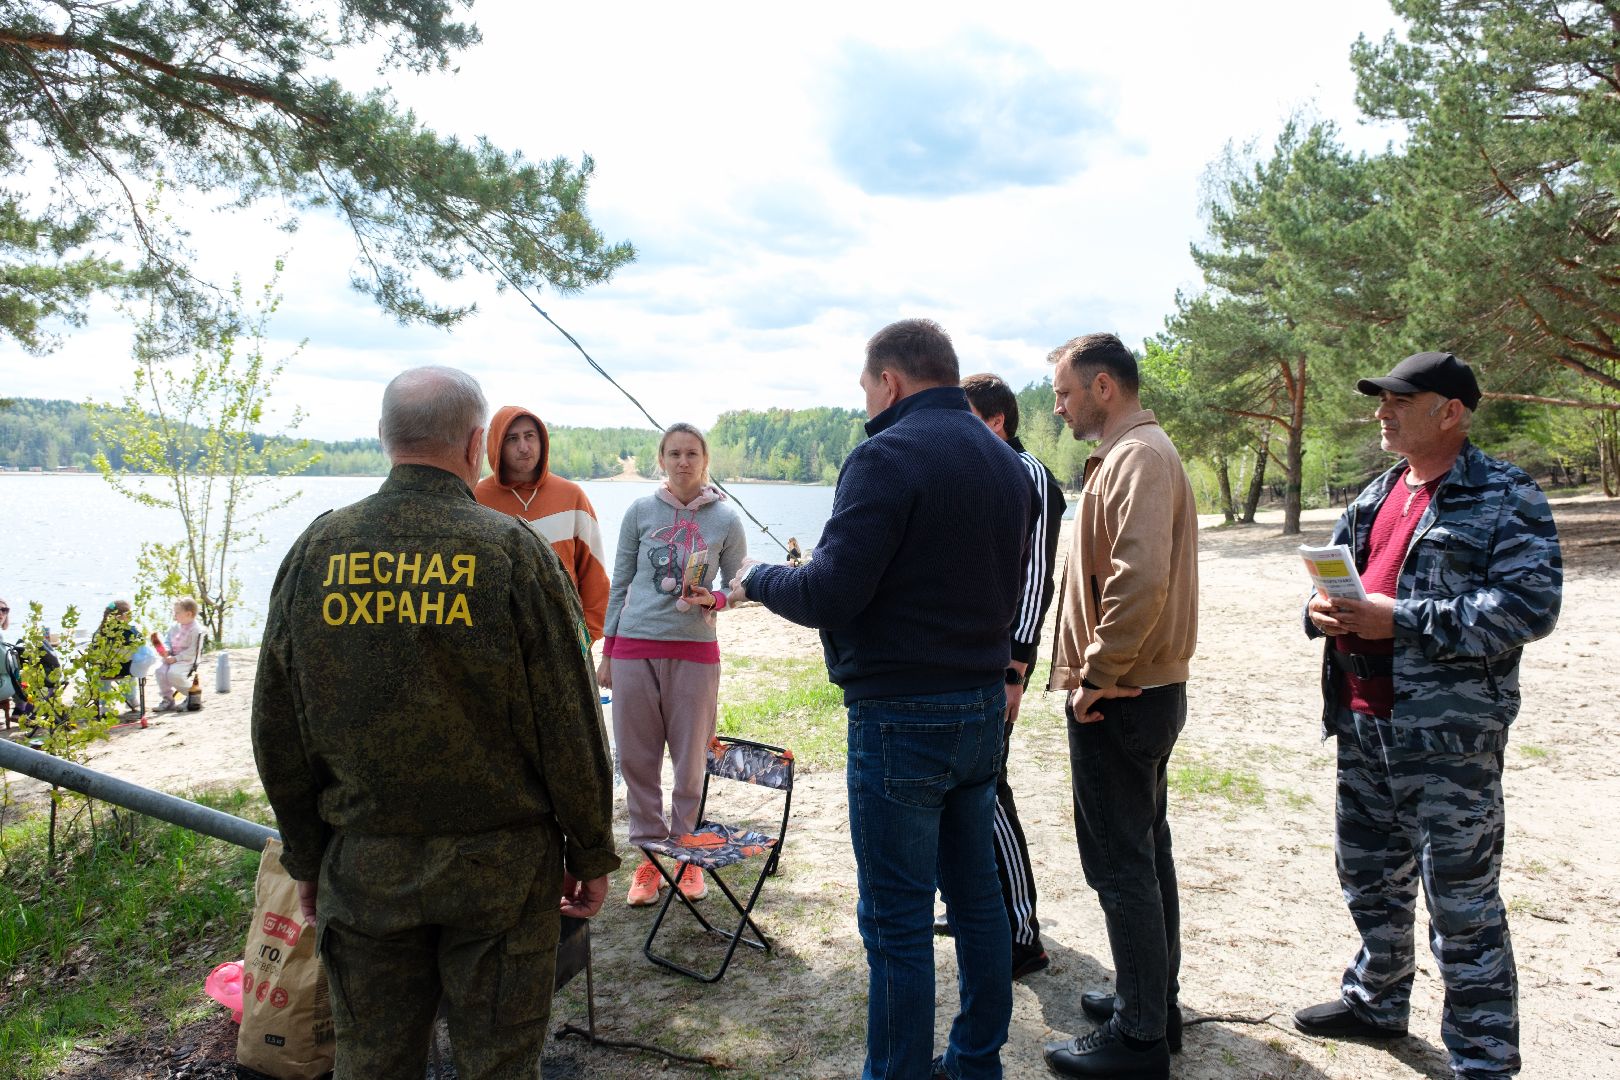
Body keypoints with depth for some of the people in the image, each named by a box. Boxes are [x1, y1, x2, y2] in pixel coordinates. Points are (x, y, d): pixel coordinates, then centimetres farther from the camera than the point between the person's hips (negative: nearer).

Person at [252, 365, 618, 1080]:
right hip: (498, 861, -3)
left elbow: (277, 733, 5)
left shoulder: (316, 550, -1)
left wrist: (305, 855, 17)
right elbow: (571, 729, -10)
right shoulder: (513, 551, -12)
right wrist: (592, 855, 2)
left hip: (360, 862, 3)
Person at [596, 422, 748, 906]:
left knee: (691, 760, 6)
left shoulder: (726, 519, 1)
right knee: (636, 758, 6)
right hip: (634, 647, 1)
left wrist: (712, 601, -14)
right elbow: (619, 584, 9)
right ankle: (649, 854, 19)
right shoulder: (641, 511, 4)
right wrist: (606, 652, 9)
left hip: (694, 651, -1)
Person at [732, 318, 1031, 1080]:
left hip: (901, 717, -9)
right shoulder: (1004, 461, 11)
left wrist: (757, 580, -3)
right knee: (976, 893, 18)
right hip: (984, 705, 9)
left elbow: (830, 594, -21)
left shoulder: (888, 456, -15)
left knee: (896, 920, 2)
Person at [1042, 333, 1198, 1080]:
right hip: (1142, 690, 11)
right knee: (1144, 850, 18)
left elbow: (1140, 578, -29)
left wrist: (1096, 675, -21)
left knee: (1121, 863, -2)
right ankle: (1154, 1001, 32)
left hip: (1118, 699, -11)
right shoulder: (1134, 453, 16)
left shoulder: (1136, 457, -17)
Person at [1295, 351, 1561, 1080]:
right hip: (1363, 720, 7)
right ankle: (1376, 1002, 39)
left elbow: (1531, 606, -19)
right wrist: (1321, 607, -4)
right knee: (1369, 876, 20)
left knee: (1461, 900, 1)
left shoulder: (1505, 498, -8)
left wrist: (1399, 620, -23)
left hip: (1448, 732, -7)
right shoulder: (1376, 495, 14)